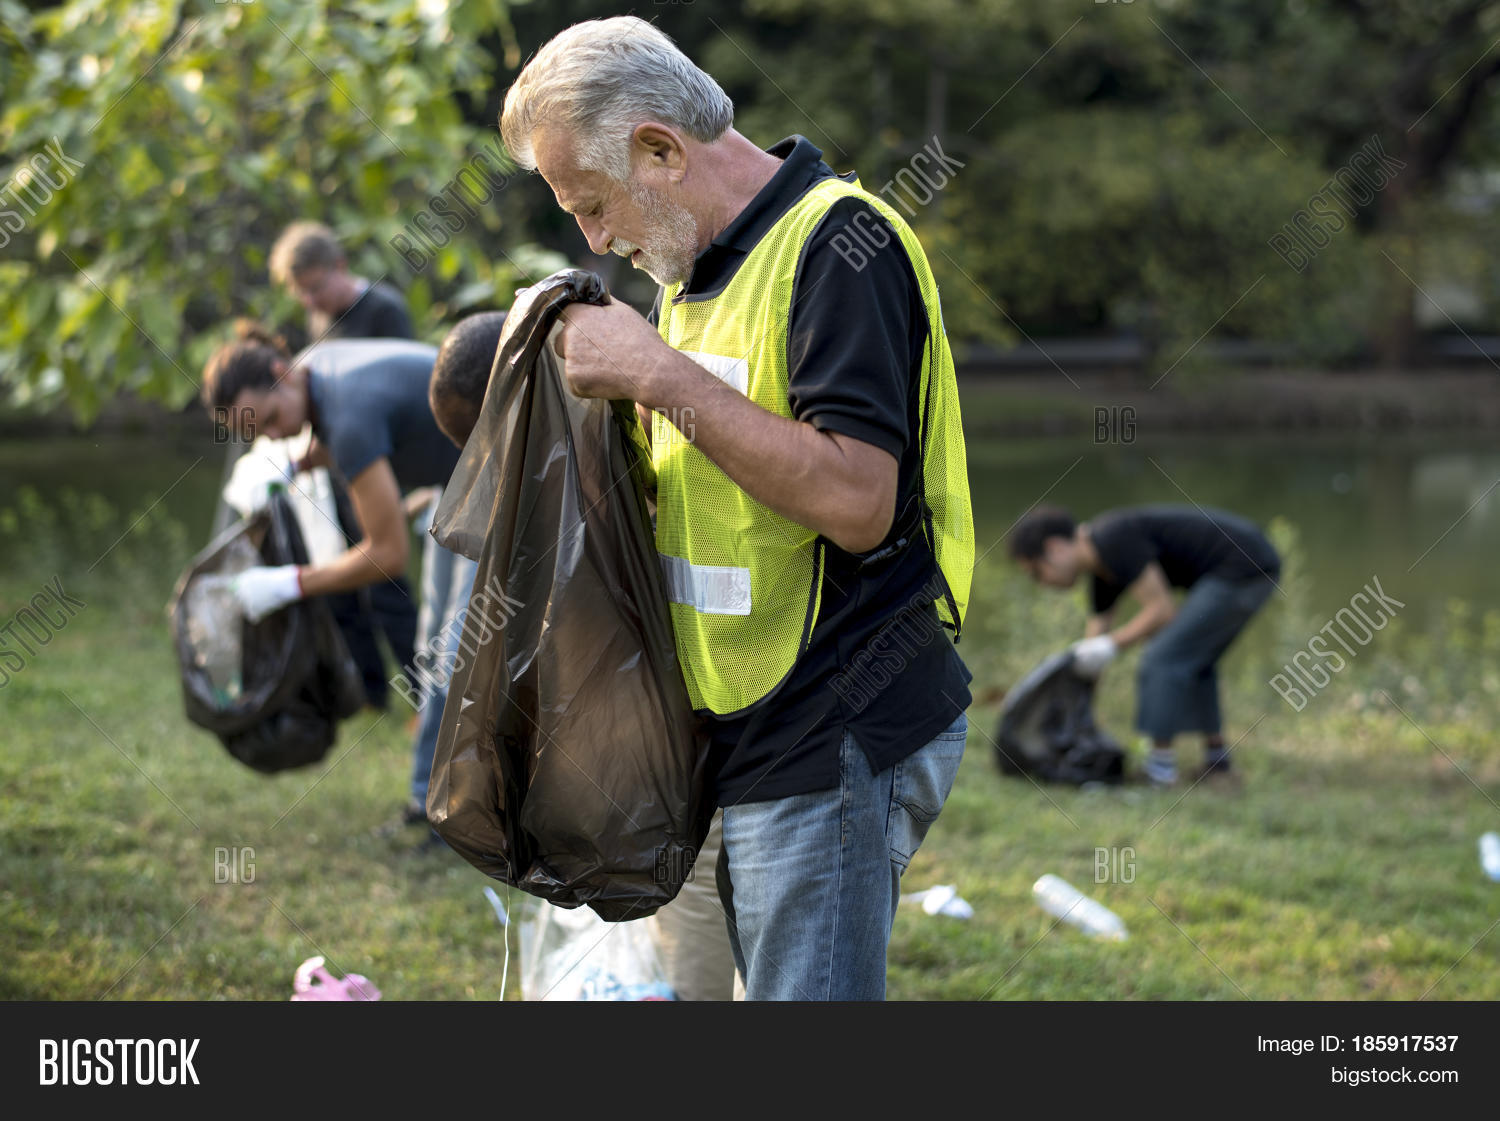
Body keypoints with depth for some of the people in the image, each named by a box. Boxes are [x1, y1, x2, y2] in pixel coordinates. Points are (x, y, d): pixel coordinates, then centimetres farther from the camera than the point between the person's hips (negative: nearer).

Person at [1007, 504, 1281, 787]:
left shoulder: (1114, 541, -15)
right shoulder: (1102, 572, 15)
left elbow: (1163, 611, -16)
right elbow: (1090, 656, 19)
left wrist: (1111, 646, -11)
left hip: (1238, 569, -10)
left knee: (1162, 660, -7)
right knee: (1193, 660, 23)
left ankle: (1161, 767, -2)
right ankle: (1216, 756, 27)